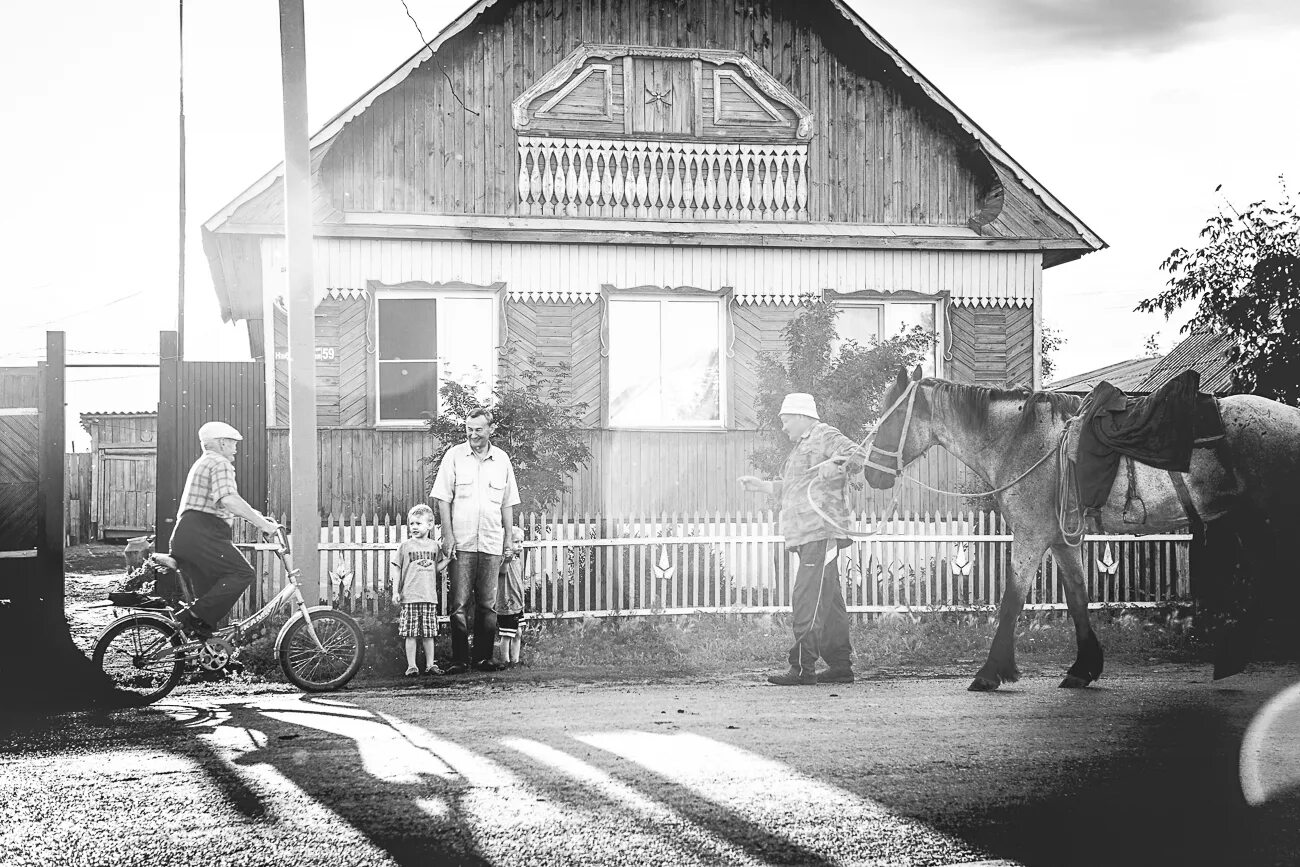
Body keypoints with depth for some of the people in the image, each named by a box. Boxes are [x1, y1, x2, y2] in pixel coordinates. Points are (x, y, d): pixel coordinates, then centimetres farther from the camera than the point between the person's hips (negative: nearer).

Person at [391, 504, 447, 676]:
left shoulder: (434, 546, 10)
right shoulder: (405, 546, 4)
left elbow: (437, 569, 15)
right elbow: (398, 570, 6)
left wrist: (447, 559, -1)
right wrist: (395, 592, 0)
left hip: (429, 596, 2)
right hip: (409, 597, -2)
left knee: (429, 633, 5)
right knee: (411, 634, -3)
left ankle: (430, 665, 12)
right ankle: (411, 666, 2)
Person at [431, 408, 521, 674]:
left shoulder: (502, 459, 10)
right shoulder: (454, 456, 2)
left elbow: (507, 504, 15)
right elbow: (443, 499, 0)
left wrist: (510, 539, 11)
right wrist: (448, 535, -7)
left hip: (492, 543, 2)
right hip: (461, 542, -2)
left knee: (488, 604, 4)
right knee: (459, 604, -4)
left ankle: (484, 657, 10)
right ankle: (459, 659, 0)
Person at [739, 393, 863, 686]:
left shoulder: (824, 436, -2)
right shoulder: (801, 447, 28)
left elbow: (856, 455, -17)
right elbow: (789, 490, 35)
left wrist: (836, 465, -33)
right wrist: (761, 485, 29)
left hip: (821, 532, -10)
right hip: (806, 536, 10)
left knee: (808, 599, -13)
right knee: (829, 601, 10)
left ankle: (803, 667, -15)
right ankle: (840, 665, 13)